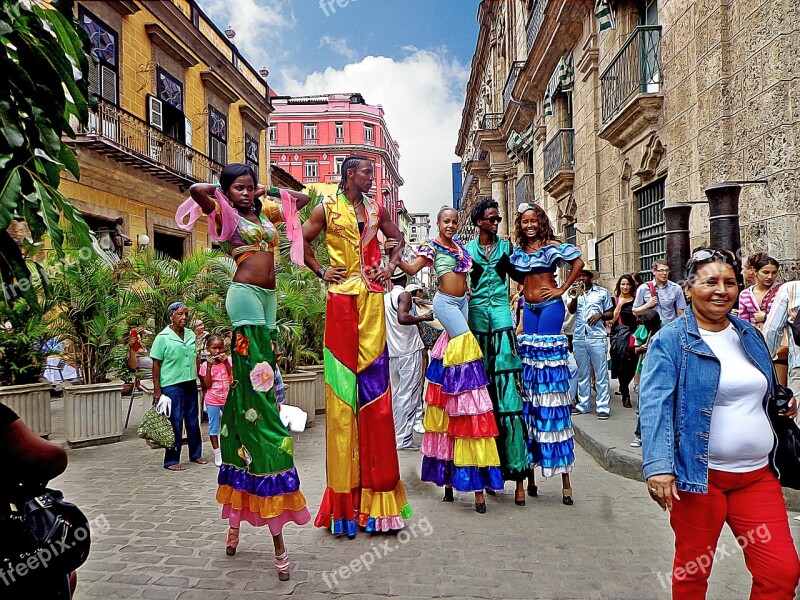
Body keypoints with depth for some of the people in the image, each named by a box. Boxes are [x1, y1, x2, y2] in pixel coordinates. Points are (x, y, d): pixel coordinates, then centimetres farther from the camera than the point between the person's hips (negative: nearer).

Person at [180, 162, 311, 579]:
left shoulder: (266, 212, 19)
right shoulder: (224, 214, 3)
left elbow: (303, 199, 30)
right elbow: (196, 190, -15)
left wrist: (267, 194, 22)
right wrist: (224, 191, 2)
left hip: (268, 297, 7)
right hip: (246, 294, -7)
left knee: (253, 391, 7)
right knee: (257, 392, -11)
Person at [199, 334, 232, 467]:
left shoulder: (228, 360, -4)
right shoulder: (205, 364, -6)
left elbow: (234, 378, -13)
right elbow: (208, 385, -12)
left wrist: (225, 362, -20)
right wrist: (209, 366, -19)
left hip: (227, 399, 1)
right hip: (212, 401, -1)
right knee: (213, 427, 5)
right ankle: (217, 454, 16)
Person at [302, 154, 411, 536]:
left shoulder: (376, 209, 15)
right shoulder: (327, 208, 5)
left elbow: (398, 239, 25)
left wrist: (391, 266, 9)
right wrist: (320, 272, -1)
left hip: (372, 300, 3)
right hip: (341, 299, -3)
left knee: (375, 385, 2)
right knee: (342, 387, -2)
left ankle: (376, 487, 11)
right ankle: (345, 494, 7)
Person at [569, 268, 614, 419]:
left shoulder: (602, 292, 8)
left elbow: (611, 314, 11)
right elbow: (571, 310, 0)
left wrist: (600, 315, -8)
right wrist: (575, 296, -13)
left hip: (597, 337, -3)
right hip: (579, 337, 3)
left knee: (601, 374, -3)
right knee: (582, 373, 10)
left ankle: (602, 406, 0)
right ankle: (583, 404, 17)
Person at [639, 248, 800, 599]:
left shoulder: (749, 335, 10)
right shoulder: (671, 340, -10)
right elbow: (655, 405, -19)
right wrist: (658, 466, -28)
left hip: (758, 474, 6)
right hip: (699, 475, -5)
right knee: (693, 571, 10)